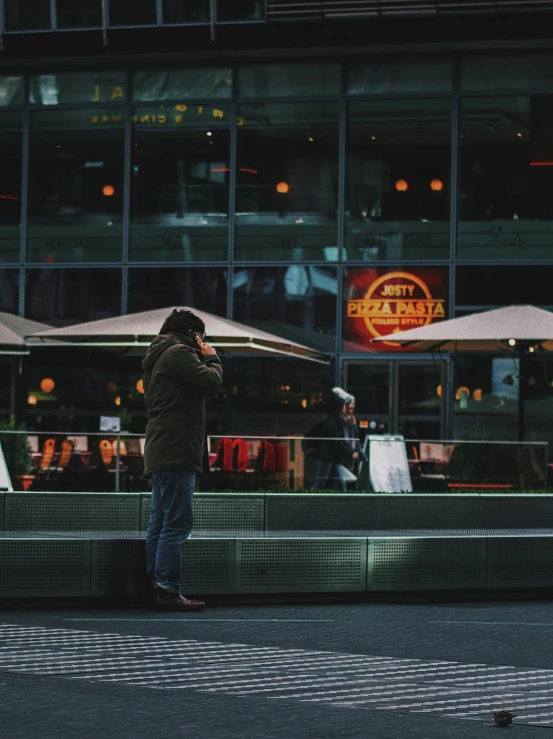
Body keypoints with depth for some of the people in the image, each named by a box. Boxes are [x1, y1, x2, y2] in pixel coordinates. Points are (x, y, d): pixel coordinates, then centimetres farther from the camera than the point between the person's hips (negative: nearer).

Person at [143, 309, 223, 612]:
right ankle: (168, 590, -15)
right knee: (177, 524, -12)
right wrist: (211, 357, 3)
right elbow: (210, 383, -15)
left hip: (160, 454, 11)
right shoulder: (179, 353, -8)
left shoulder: (156, 359, 24)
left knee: (160, 524, 10)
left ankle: (154, 587, 11)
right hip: (176, 451, -11)